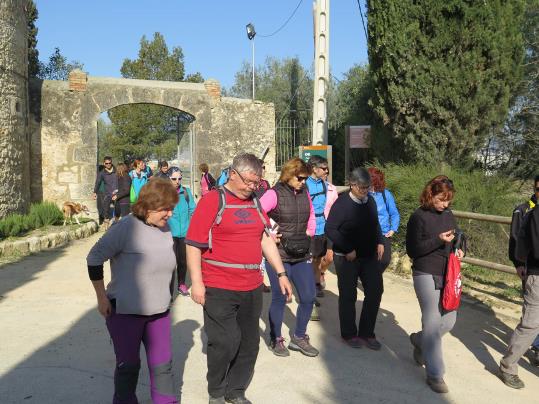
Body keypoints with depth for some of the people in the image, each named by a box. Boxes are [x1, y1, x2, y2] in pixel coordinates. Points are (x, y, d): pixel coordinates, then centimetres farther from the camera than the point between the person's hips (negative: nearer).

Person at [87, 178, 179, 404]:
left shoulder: (165, 229, 2)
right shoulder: (126, 227, -18)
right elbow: (94, 258, -14)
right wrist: (101, 297, -11)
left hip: (159, 311, 5)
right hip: (125, 311, -5)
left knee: (163, 364, 10)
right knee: (128, 365, 10)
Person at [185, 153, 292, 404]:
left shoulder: (254, 202, 12)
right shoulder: (212, 200, -6)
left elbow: (266, 239, 17)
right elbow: (193, 244, -9)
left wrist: (281, 273, 13)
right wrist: (196, 282, -13)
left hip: (252, 288, 6)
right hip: (219, 289, -6)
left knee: (249, 343, 11)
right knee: (226, 342, -4)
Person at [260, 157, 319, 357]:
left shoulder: (304, 193, 6)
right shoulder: (274, 194, -12)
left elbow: (311, 216, 18)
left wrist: (310, 232, 4)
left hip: (301, 255, 6)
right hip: (278, 255, -5)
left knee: (309, 297, 6)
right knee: (280, 299, 6)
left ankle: (299, 337, 26)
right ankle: (276, 340, 26)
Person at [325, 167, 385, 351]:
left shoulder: (370, 200, 4)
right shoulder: (342, 203, -16)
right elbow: (330, 229, -17)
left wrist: (379, 241, 4)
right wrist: (347, 250, -18)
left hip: (369, 255, 6)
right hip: (347, 258, -6)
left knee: (375, 291, 6)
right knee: (348, 296, 6)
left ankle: (366, 333, 22)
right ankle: (349, 334, 23)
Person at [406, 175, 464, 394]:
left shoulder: (448, 215, 8)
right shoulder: (418, 216, -10)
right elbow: (412, 250, -12)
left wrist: (459, 250, -2)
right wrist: (438, 240, -22)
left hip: (448, 274, 6)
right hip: (426, 275, -6)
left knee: (449, 320, 12)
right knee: (433, 322, -4)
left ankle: (419, 340, 40)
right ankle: (434, 374, 8)